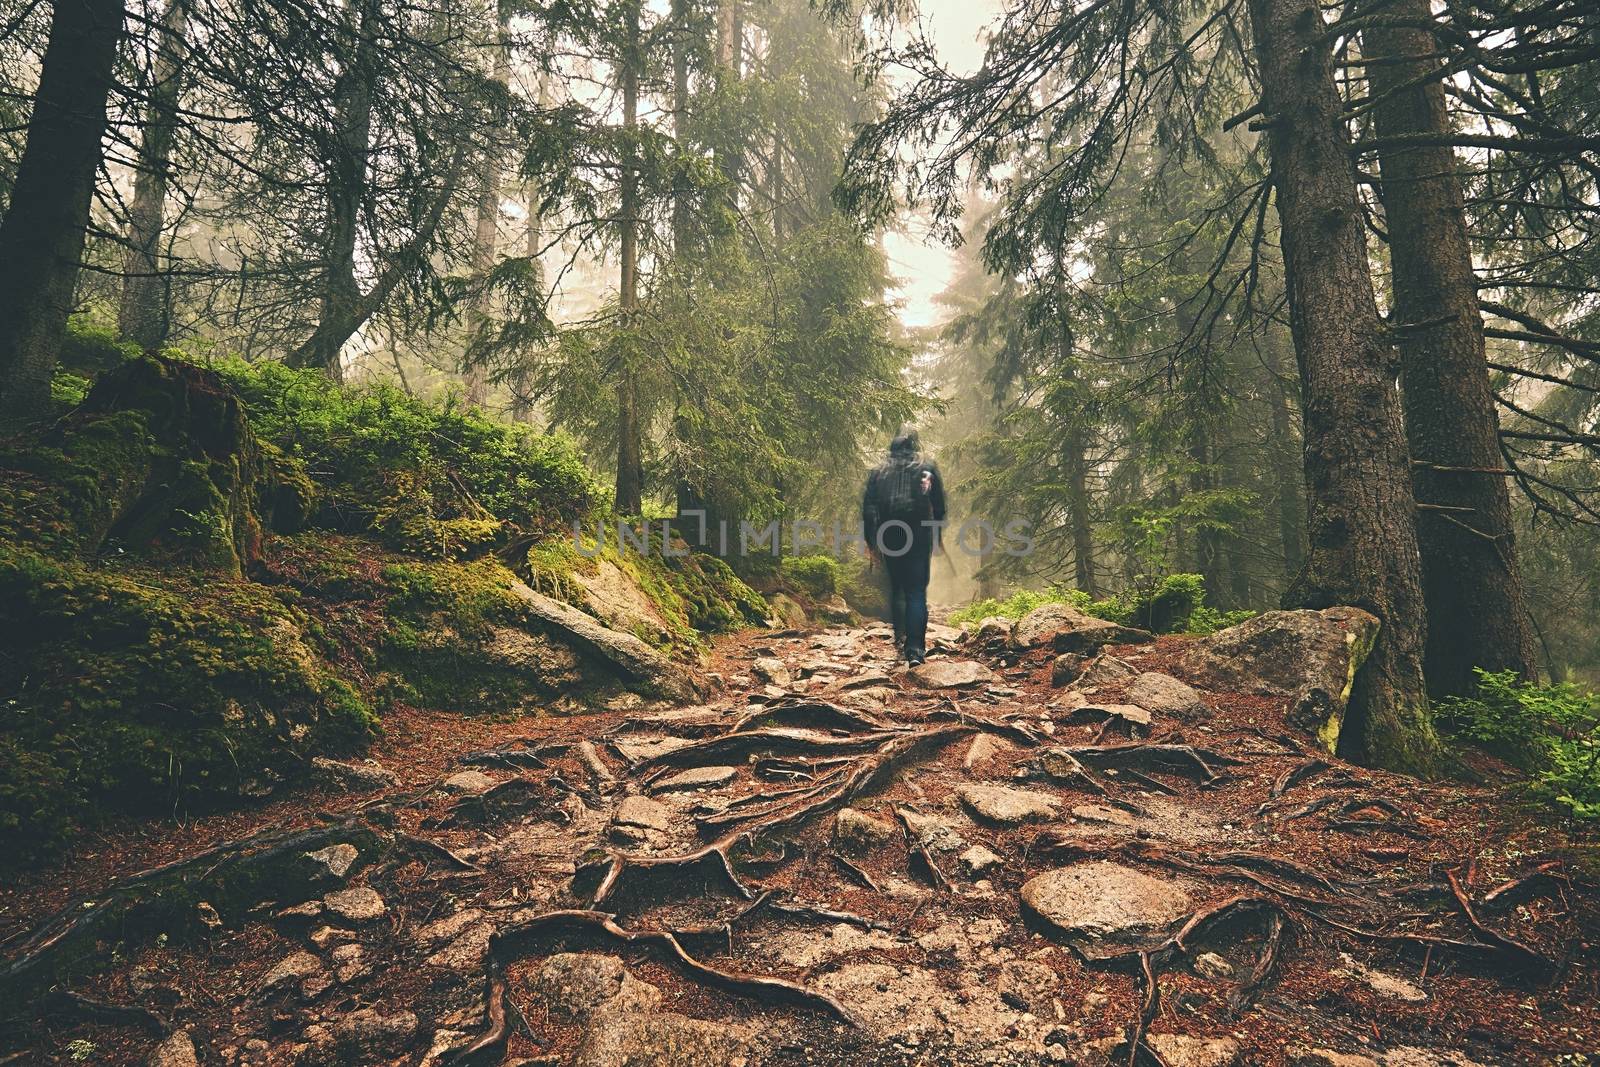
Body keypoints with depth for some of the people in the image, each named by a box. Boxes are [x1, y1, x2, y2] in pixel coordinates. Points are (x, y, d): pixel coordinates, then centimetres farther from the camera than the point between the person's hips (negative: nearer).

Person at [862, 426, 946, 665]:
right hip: (920, 538, -2)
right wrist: (936, 534, 16)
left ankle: (900, 638, 23)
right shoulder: (928, 467, 4)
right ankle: (915, 648, -12)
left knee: (897, 588, 19)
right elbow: (940, 505, 5)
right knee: (917, 591, -3)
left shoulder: (879, 472, 7)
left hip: (890, 539, 2)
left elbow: (869, 508, 2)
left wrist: (871, 542, 4)